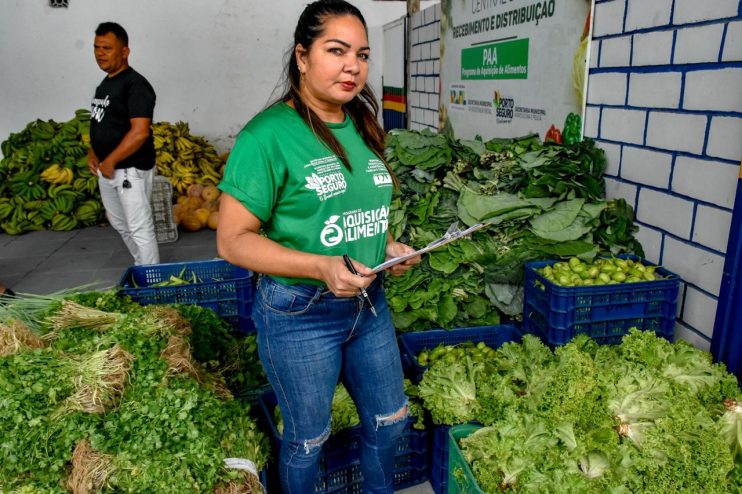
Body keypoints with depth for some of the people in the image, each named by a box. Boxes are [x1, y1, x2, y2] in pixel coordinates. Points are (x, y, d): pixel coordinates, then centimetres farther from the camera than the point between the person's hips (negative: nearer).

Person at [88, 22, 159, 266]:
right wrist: (92, 153, 11)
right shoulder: (104, 84, 13)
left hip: (130, 170, -10)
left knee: (140, 228, -4)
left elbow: (139, 133, -23)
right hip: (106, 169, 10)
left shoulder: (135, 84, -15)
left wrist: (109, 162, -19)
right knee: (119, 224, 19)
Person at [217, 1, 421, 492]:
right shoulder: (269, 134, -17)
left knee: (390, 419, 23)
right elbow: (233, 240, -18)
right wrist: (320, 267, -28)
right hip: (300, 314, -7)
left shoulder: (361, 128, 5)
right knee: (309, 436, 15)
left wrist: (387, 245, 0)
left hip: (369, 303, 7)